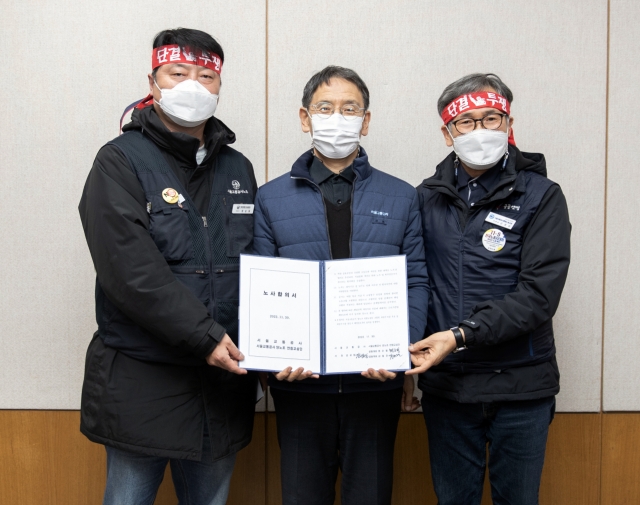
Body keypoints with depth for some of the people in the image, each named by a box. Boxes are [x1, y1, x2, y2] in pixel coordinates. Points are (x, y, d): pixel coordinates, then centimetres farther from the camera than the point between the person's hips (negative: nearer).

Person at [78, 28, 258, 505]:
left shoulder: (238, 169, 11)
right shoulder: (121, 162, -6)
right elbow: (130, 270, -18)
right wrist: (204, 336, -22)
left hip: (224, 377, 5)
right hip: (142, 382, -4)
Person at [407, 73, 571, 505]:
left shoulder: (541, 197, -5)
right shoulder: (427, 198, 4)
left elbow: (539, 295, -14)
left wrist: (462, 335, -21)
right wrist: (407, 361, -4)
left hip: (520, 387, -2)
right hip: (445, 383, 3)